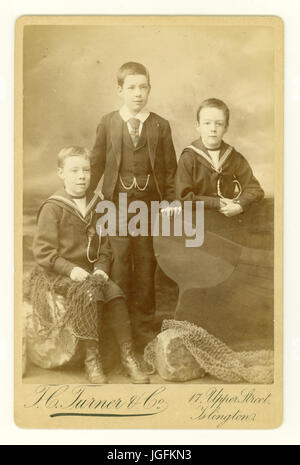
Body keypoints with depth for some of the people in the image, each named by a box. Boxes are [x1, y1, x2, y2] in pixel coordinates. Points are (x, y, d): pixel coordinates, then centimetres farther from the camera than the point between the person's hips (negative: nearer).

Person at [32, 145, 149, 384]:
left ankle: (128, 355, -12)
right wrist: (71, 269, -20)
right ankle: (92, 359, -19)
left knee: (116, 293, -21)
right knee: (91, 296, -30)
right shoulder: (53, 208, -6)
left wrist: (102, 268, -4)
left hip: (92, 271, 5)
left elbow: (104, 245, 15)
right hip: (63, 273, -4)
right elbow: (43, 252, -9)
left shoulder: (95, 205, 11)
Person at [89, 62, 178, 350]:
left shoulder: (160, 126, 4)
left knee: (145, 262, 7)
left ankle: (143, 325, 20)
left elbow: (170, 166, 4)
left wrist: (171, 200, -4)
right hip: (117, 201, 0)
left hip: (150, 202, 1)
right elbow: (97, 162, 8)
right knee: (119, 262, 3)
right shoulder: (108, 123, 4)